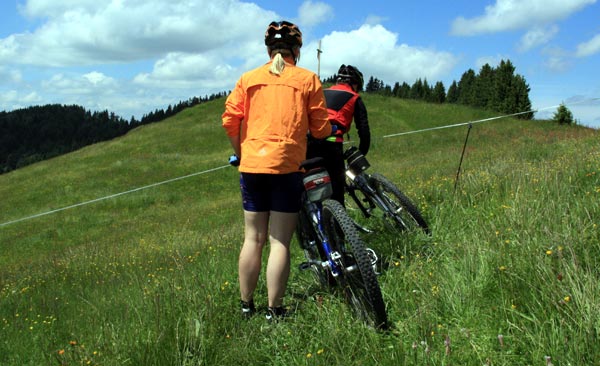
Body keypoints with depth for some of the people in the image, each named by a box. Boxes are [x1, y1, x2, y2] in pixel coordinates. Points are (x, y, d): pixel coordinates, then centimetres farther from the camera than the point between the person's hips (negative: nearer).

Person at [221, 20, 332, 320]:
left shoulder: (248, 78, 10)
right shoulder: (308, 79, 4)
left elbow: (230, 120, 1)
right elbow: (321, 129, 2)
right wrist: (330, 131, 25)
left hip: (252, 164, 3)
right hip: (287, 165, -3)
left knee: (253, 239, 12)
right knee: (280, 241, 2)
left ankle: (246, 306, 22)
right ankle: (274, 311, 6)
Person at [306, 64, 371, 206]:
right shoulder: (354, 98, 17)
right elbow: (364, 130, 12)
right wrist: (361, 155, 22)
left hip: (309, 141, 4)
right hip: (331, 142, -4)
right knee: (336, 189, 2)